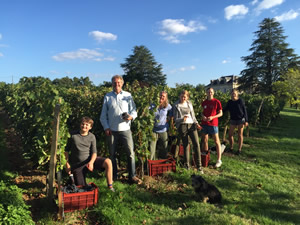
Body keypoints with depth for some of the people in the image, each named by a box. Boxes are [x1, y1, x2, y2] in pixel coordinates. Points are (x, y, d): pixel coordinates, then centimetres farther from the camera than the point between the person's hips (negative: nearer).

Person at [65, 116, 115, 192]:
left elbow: (94, 152, -3)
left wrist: (91, 162, -22)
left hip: (90, 160, 2)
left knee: (108, 162, -24)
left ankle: (110, 186, -16)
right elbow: (67, 150, 6)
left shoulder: (92, 137, 1)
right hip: (77, 165, -1)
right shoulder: (73, 136, -3)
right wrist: (67, 163, 0)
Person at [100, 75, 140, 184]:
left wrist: (131, 116, -15)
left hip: (125, 129, -1)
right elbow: (103, 115, 8)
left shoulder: (128, 95, 7)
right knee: (112, 154, 10)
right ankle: (113, 175, 24)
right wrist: (106, 127, -2)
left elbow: (134, 110, 7)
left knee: (130, 153, -2)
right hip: (112, 130, 1)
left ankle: (132, 176, 8)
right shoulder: (107, 97, 7)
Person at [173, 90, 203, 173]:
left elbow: (193, 115, 17)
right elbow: (175, 119, 1)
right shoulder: (176, 105, 4)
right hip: (182, 126, -2)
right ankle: (187, 164, 18)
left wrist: (196, 123, 2)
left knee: (196, 144, -10)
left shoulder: (189, 104, 14)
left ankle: (199, 166, -4)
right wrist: (182, 119, -19)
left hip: (191, 125, 2)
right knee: (185, 146, 2)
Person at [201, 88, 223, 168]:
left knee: (216, 141, -2)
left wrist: (212, 117, -17)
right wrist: (203, 116, -4)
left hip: (213, 124, -5)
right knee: (204, 140, 11)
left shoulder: (217, 102, -4)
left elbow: (220, 113, -2)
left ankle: (219, 160, 3)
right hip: (204, 123, 5)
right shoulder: (204, 102, 9)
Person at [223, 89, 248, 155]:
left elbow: (244, 111, -6)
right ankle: (231, 148, 20)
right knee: (230, 134, 3)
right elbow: (225, 109, 10)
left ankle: (239, 149, 14)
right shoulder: (229, 102, 1)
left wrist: (246, 120, -9)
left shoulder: (240, 101, -8)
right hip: (233, 120, 4)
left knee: (240, 135, 2)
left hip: (240, 120, -4)